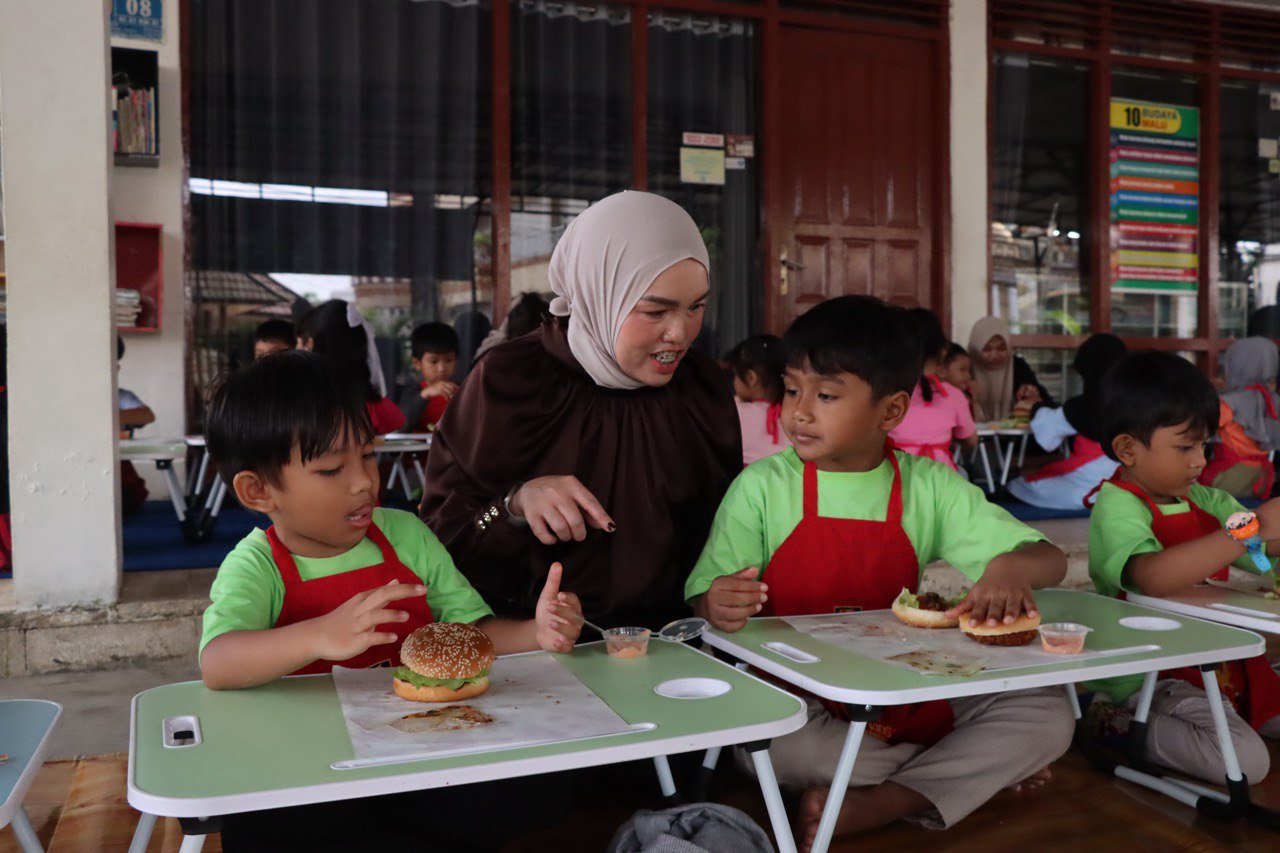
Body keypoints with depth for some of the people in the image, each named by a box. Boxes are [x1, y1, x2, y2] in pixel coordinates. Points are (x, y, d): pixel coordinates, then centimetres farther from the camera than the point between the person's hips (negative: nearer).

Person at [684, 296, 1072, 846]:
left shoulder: (928, 487, 0)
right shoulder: (762, 486, -6)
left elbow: (1050, 560, 1)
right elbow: (699, 602, -8)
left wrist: (1011, 566, -24)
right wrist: (716, 605, -33)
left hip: (908, 696, 2)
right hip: (793, 700, -2)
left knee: (1049, 714, -14)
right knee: (752, 737, -34)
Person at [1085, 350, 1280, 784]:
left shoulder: (1205, 500, 7)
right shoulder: (1117, 508, -19)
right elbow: (1154, 576, -38)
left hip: (1214, 662, 9)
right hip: (1145, 678, -9)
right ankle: (1122, 727, -3)